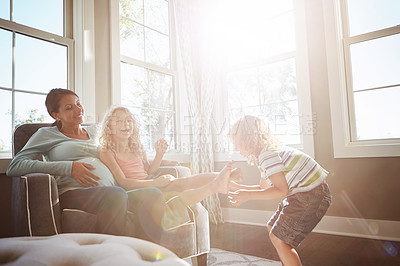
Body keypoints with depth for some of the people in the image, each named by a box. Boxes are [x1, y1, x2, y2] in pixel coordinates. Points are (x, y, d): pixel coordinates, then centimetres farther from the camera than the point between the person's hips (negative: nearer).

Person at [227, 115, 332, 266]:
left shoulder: (267, 153, -21)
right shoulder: (264, 153, 11)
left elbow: (282, 190, -23)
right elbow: (264, 188, 17)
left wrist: (248, 195, -24)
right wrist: (235, 186, 14)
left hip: (311, 196, -10)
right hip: (301, 194, 10)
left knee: (280, 239, -4)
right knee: (273, 229, 17)